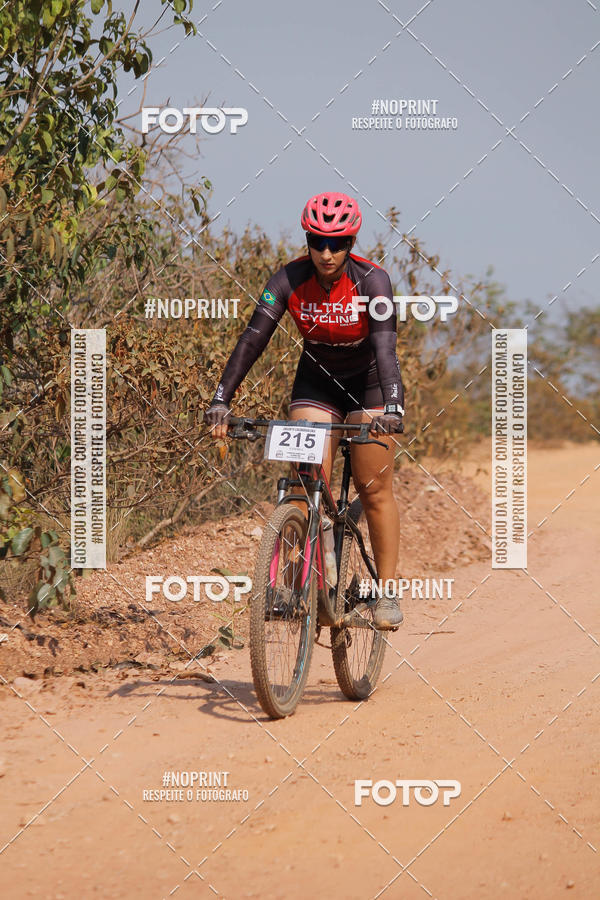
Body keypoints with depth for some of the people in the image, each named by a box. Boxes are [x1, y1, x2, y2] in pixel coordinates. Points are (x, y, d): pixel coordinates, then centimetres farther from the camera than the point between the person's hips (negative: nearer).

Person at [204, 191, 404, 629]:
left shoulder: (372, 280, -26)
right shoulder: (289, 280, -20)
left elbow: (385, 344, -37)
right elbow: (253, 338, -27)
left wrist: (392, 404, -52)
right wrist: (221, 399, -39)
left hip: (369, 383, -2)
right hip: (316, 383, 2)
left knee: (374, 490, -4)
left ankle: (387, 592, 5)